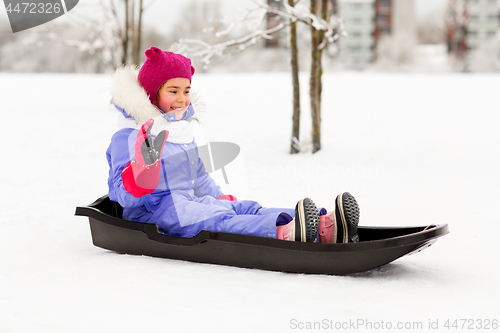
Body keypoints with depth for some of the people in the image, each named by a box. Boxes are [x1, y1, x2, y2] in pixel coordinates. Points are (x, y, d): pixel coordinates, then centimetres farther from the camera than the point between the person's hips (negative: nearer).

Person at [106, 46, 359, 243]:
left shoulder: (182, 130, 22)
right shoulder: (127, 138, -7)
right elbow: (124, 195, -16)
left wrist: (221, 198, 25)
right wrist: (143, 163, -31)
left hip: (190, 202, 8)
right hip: (153, 213, -8)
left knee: (246, 210, -18)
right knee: (217, 221, -35)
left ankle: (325, 228, -40)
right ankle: (283, 233, -64)